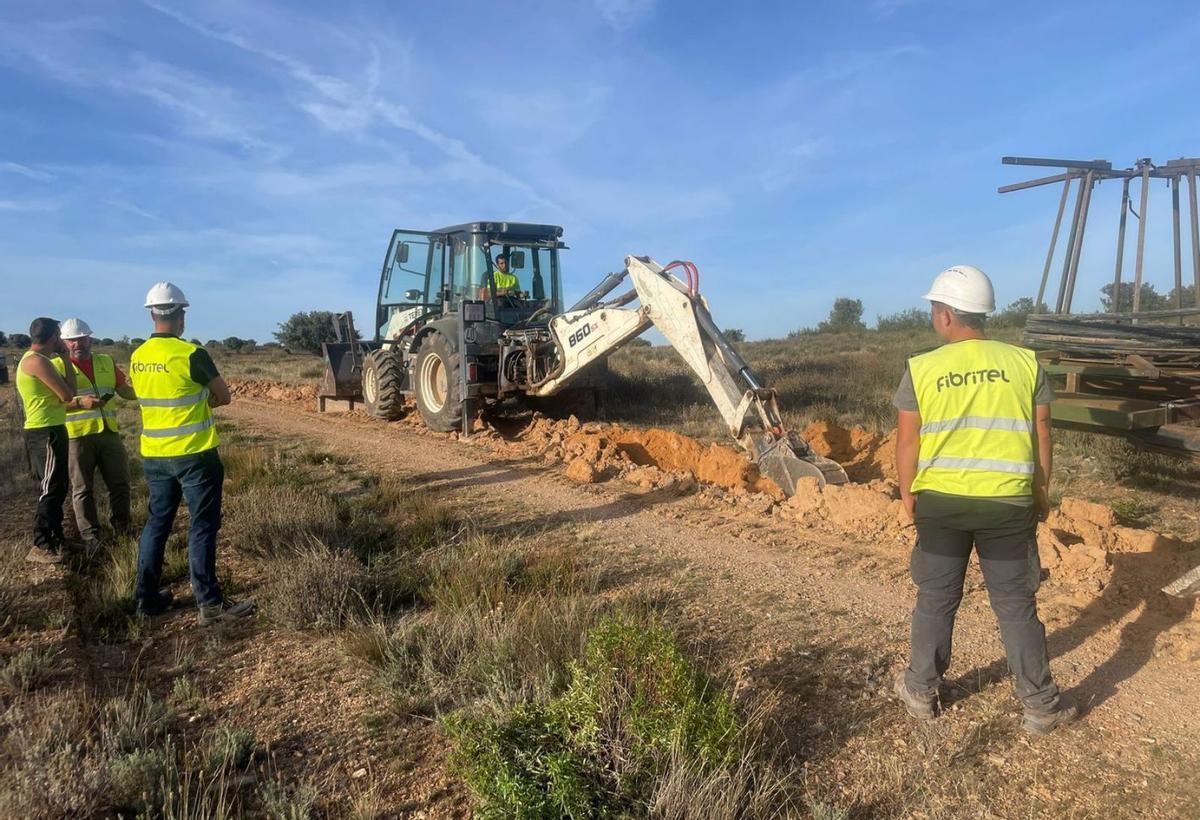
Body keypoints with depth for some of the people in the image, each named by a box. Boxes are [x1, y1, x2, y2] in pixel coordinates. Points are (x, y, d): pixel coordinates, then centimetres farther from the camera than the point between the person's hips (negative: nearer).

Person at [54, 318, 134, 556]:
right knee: (82, 489, 2)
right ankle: (91, 538, 8)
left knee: (120, 484, 7)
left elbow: (126, 391, 14)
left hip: (109, 433, 4)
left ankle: (123, 532, 22)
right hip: (77, 436, -3)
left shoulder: (106, 362, 14)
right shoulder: (57, 365, 1)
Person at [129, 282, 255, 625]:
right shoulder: (191, 354, -16)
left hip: (154, 454, 7)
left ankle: (147, 596, 23)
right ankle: (210, 603, 2)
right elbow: (224, 396, -6)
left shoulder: (137, 358, 5)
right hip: (194, 454, -6)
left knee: (157, 522, 16)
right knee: (203, 526, -1)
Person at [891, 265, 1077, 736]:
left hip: (939, 502, 0)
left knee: (935, 600, 14)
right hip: (1008, 503, 1)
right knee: (1016, 605, 13)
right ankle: (1040, 705, 25)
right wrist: (1042, 491, 15)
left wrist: (907, 492, 10)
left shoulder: (921, 370, -7)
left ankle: (920, 691, 28)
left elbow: (907, 440, -3)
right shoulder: (1025, 363, -2)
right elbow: (1041, 435, 3)